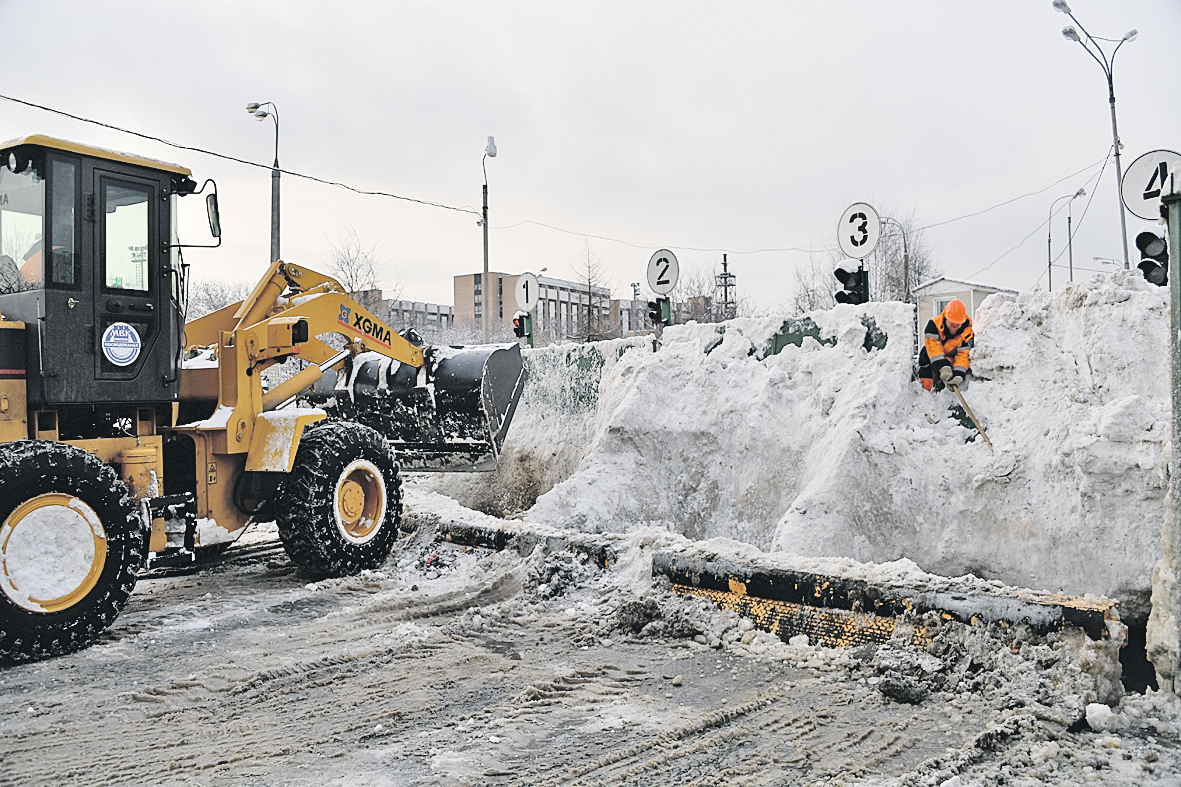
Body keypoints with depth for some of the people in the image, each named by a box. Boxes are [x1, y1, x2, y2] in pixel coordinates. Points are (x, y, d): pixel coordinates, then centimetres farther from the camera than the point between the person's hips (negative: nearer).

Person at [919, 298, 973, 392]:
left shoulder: (968, 332, -22)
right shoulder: (933, 324, -26)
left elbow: (963, 355, -28)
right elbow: (934, 348, -35)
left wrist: (958, 376, -44)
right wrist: (943, 367, -47)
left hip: (952, 358, 0)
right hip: (930, 360, 0)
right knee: (927, 387, 6)